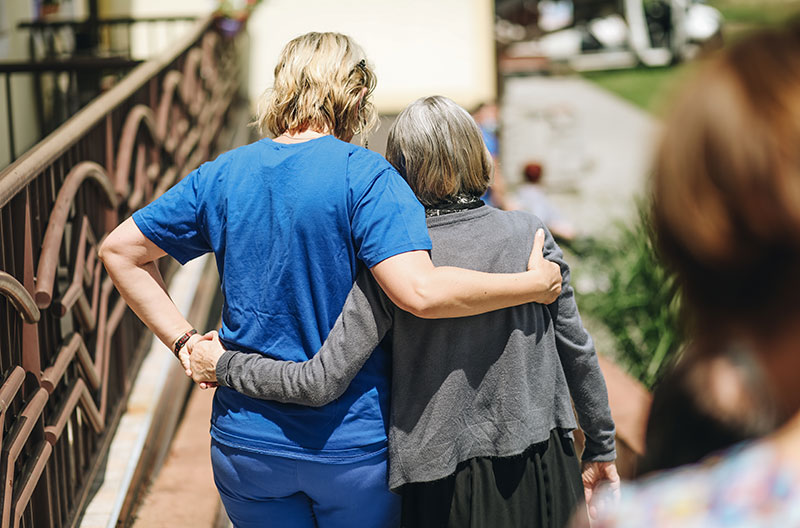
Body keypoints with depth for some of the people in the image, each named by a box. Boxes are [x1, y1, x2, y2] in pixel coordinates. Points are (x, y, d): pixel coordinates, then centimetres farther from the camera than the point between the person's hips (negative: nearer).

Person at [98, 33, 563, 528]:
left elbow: (119, 250, 7)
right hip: (354, 445, -3)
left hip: (246, 444, 4)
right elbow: (421, 292, -26)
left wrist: (182, 339, 4)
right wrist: (533, 284, -15)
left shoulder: (221, 176, 1)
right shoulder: (364, 176, -14)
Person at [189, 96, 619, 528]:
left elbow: (321, 383, -15)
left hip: (449, 488, -2)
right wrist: (601, 445, 17)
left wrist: (223, 365, -1)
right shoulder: (529, 233, -5)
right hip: (544, 474, 3)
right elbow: (577, 350, 3)